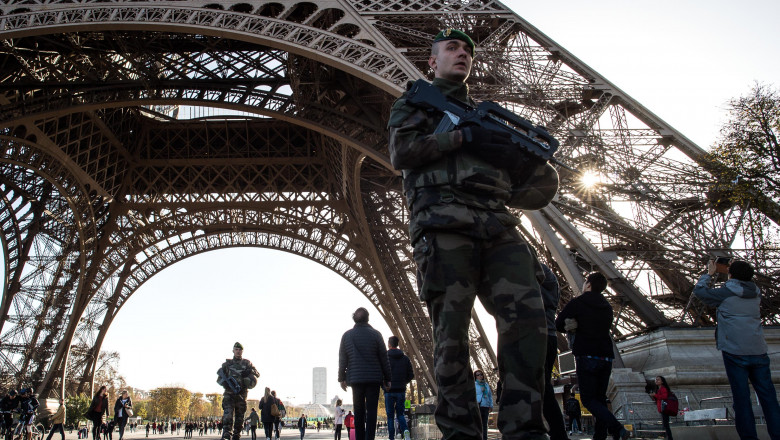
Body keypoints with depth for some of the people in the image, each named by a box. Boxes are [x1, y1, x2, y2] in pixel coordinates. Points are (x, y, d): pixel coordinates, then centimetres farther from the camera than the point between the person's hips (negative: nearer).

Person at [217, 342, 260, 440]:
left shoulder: (246, 363, 13)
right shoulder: (227, 363, 12)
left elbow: (257, 374, 10)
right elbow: (219, 378, 11)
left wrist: (250, 371, -11)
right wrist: (224, 382, -11)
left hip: (242, 394, 2)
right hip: (229, 393, -1)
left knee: (240, 417, 4)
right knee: (228, 414, -19)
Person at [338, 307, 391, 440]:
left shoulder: (347, 335, 4)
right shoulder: (375, 334, -3)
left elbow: (342, 359, 6)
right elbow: (384, 358, -1)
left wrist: (342, 378, 14)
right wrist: (387, 379, 6)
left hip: (355, 379, 2)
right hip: (373, 379, -2)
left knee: (358, 411, 11)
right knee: (371, 410, -1)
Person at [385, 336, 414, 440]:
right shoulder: (405, 358, 6)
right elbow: (411, 375, 5)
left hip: (389, 391, -3)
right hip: (401, 390, 3)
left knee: (390, 415, 6)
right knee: (400, 414, 11)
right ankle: (405, 430, -14)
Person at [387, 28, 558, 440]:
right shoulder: (413, 104, 23)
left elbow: (532, 190, 28)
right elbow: (401, 152, 0)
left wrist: (529, 156, 4)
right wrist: (462, 137, -6)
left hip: (497, 224, 4)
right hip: (444, 224, -3)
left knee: (527, 313, -16)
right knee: (452, 334, -9)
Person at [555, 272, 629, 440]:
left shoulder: (577, 303, -3)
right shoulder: (607, 307, 17)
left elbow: (558, 324, -6)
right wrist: (578, 326, 5)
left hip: (587, 357, -6)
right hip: (606, 357, 6)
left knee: (588, 399, -4)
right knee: (600, 398, 10)